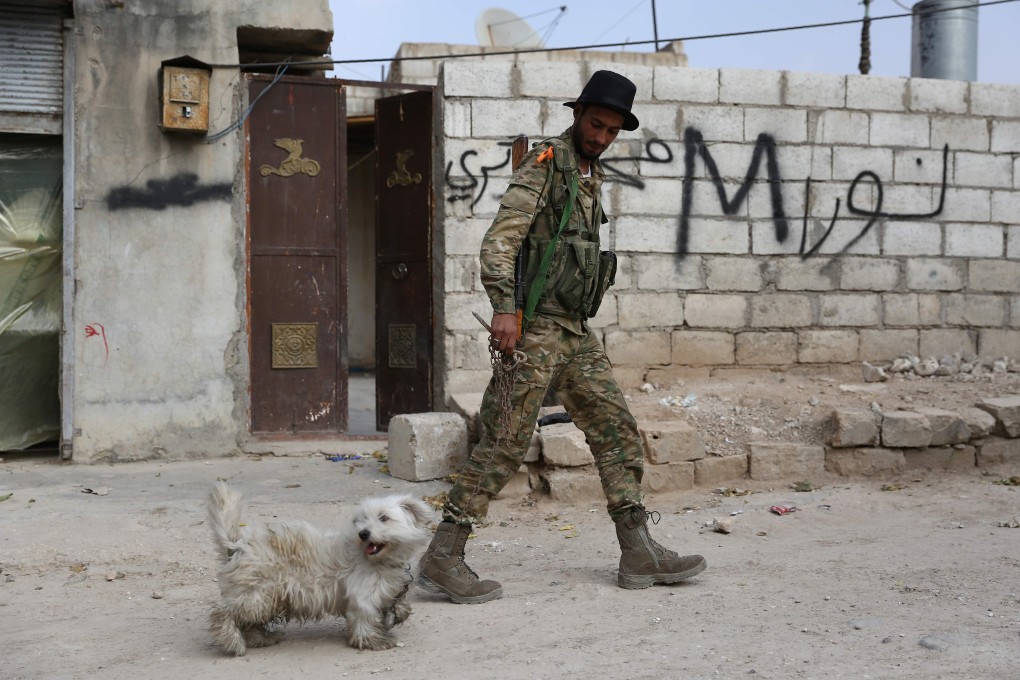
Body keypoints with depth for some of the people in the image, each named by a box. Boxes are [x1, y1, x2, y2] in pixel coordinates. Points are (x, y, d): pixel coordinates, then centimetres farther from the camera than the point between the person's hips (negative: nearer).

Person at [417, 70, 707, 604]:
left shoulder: (591, 177, 19)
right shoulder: (543, 165, -7)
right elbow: (499, 240, -17)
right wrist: (504, 308, -27)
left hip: (575, 330, 9)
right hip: (534, 325, -9)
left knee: (616, 430, 6)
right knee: (506, 441, -10)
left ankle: (639, 554, 11)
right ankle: (441, 558, -4)